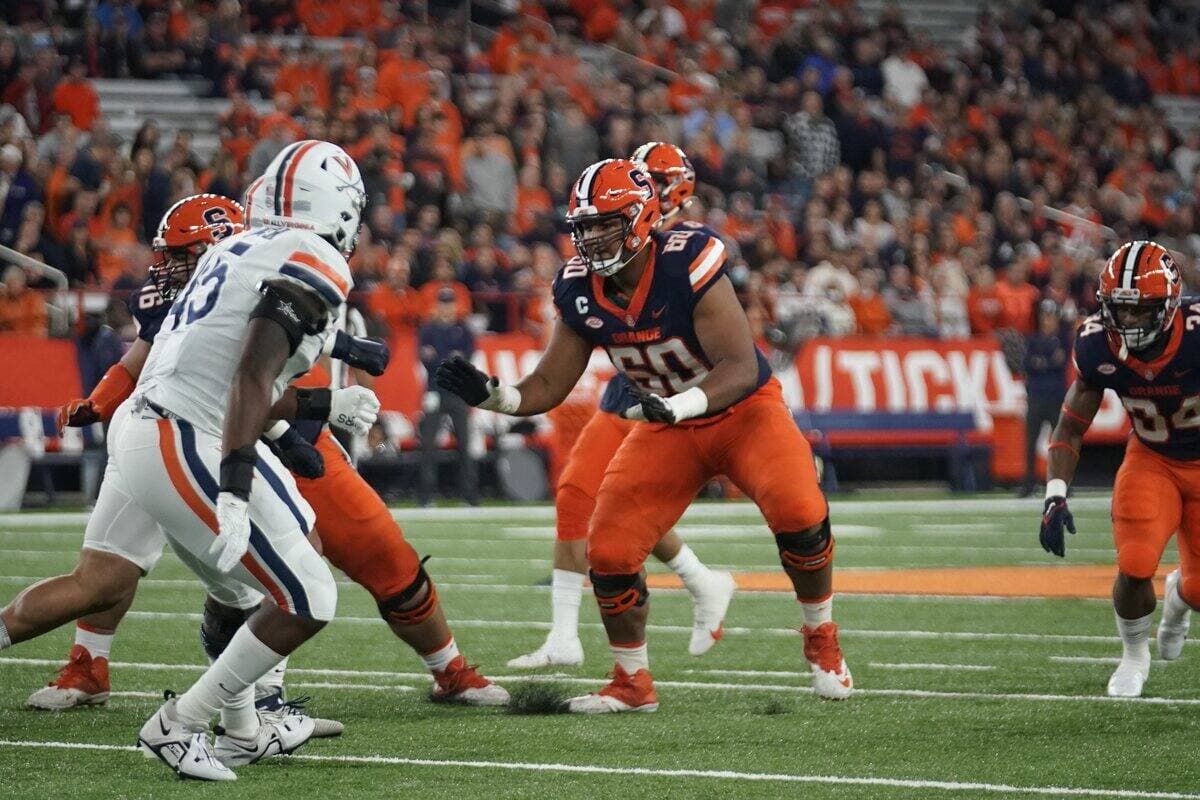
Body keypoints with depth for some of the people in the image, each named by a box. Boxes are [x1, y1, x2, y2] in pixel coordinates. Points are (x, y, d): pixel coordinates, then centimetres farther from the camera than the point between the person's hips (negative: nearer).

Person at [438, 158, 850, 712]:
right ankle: (633, 684, 13)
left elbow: (741, 368, -31)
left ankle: (821, 642, -2)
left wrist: (680, 404, -48)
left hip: (742, 410, -5)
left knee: (798, 513, -29)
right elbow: (548, 387, -3)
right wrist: (493, 396, -22)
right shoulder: (580, 291, -10)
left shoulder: (688, 266, -29)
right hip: (667, 427, 5)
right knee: (609, 553, -9)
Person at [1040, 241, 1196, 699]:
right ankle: (1134, 656, 12)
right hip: (1151, 459, 1)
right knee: (1135, 567, -18)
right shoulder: (1098, 347, -21)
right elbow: (1071, 428, -8)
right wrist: (1055, 497, -20)